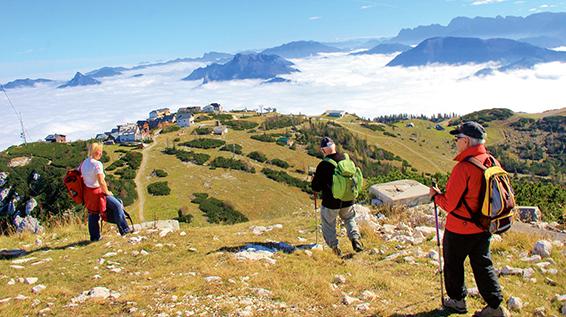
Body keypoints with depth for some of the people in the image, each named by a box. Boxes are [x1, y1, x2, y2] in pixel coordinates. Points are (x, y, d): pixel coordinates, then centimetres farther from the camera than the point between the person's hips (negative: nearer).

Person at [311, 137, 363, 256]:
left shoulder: (323, 165, -19)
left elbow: (315, 188, -14)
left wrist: (314, 182, 7)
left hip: (330, 203, -4)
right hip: (348, 201, 4)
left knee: (328, 225, 17)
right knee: (349, 219, 27)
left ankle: (334, 245, 13)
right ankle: (355, 238, 8)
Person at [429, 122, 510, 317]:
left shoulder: (463, 167, -25)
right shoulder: (493, 163, -3)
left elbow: (449, 204, -21)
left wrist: (435, 195, -2)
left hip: (460, 229, -7)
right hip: (484, 228, 7)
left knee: (453, 264, 15)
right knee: (482, 264, 18)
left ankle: (457, 301, 30)